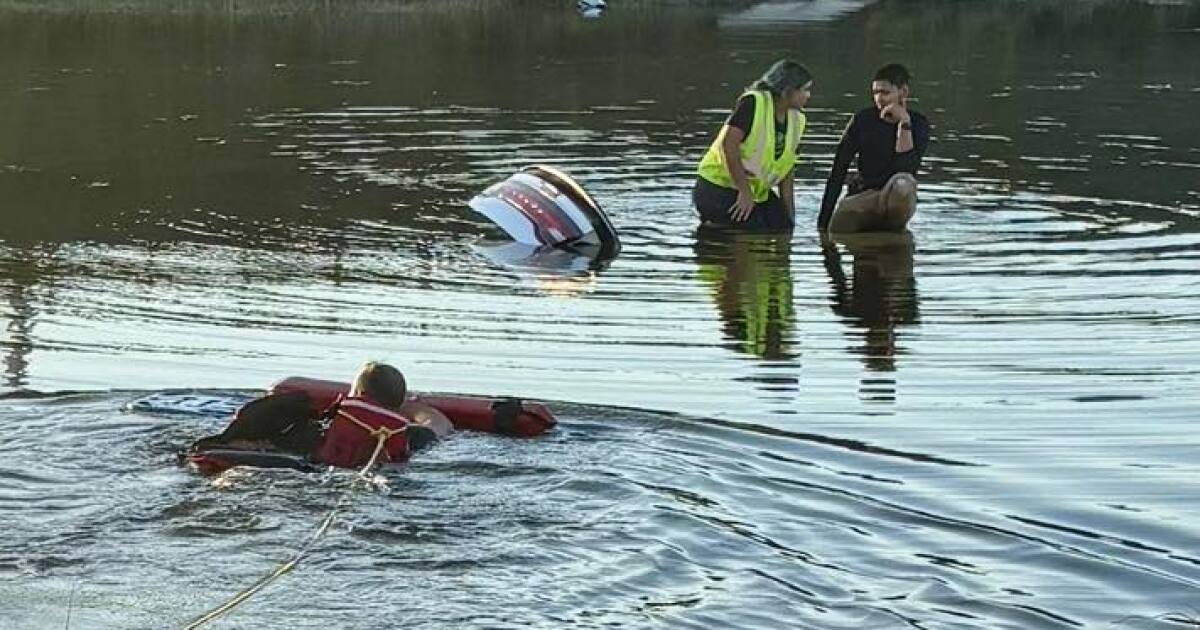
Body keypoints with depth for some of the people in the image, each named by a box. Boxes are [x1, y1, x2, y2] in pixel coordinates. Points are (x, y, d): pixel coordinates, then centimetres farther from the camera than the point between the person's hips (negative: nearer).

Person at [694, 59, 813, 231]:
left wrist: (789, 215, 6)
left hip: (758, 190, 8)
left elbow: (786, 171, 12)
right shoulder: (753, 103, -19)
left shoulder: (796, 120, 5)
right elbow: (729, 144, -27)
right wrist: (745, 192, -26)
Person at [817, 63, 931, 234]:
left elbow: (907, 169, -17)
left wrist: (904, 123, -18)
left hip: (893, 200, -2)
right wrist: (823, 222, -4)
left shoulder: (918, 123, -1)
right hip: (860, 198, 2)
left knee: (903, 183, -36)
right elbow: (838, 172, 1)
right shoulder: (863, 120, 2)